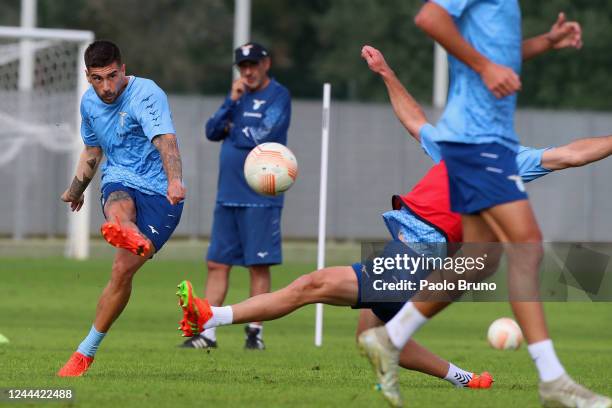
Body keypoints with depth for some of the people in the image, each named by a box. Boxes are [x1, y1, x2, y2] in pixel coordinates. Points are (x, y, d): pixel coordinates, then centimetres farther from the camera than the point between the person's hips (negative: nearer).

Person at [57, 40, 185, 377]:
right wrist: (76, 190, 45)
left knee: (123, 270, -15)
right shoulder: (90, 102, 10)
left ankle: (86, 352, -1)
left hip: (159, 193, -4)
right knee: (118, 209, -38)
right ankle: (133, 238, -77)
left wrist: (174, 180, -49)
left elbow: (165, 140, -30)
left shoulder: (147, 95, -13)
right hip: (119, 183, 4)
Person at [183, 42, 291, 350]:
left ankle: (255, 332, 5)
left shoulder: (278, 96, -5)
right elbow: (212, 131, 6)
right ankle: (207, 333, 6)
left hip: (260, 197, -6)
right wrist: (232, 101, -6)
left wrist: (232, 131, 0)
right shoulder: (238, 96, 16)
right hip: (227, 195, 6)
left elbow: (261, 136, -17)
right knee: (217, 264, 4)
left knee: (258, 266, -2)